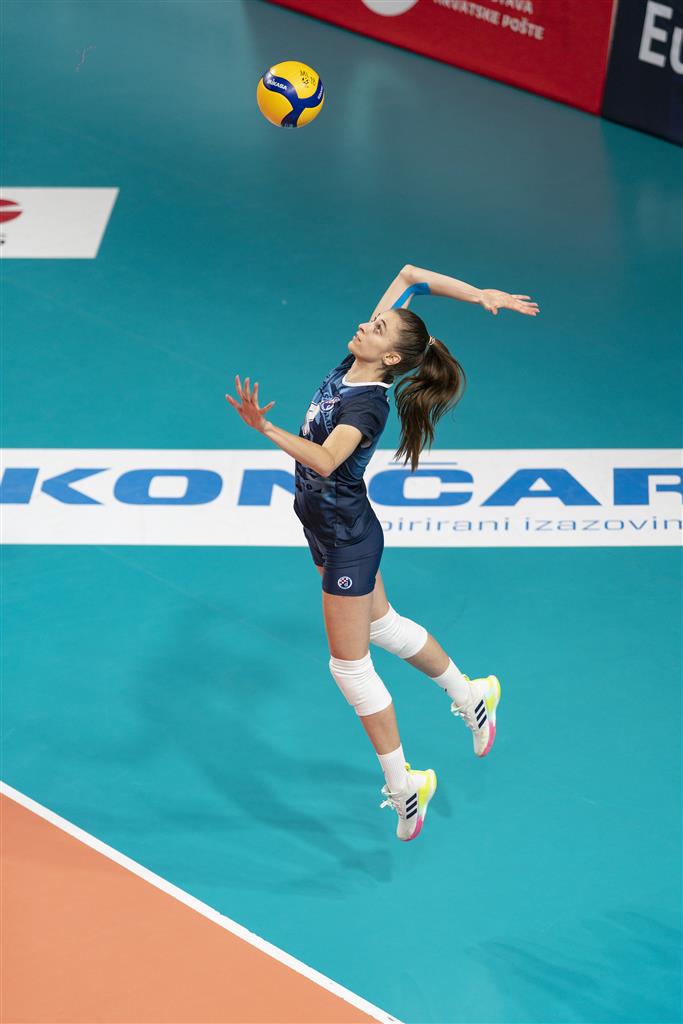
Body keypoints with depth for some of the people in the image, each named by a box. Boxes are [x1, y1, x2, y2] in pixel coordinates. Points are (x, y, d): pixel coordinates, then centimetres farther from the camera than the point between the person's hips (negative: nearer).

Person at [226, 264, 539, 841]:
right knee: (384, 626, 27)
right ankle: (471, 696, 48)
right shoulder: (354, 362, -6)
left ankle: (403, 785, 13)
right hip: (330, 530, 10)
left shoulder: (369, 403, -28)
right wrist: (479, 295, -5)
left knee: (350, 665, 0)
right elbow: (409, 275, -2)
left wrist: (267, 429, -56)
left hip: (347, 542, -10)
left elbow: (326, 460, -44)